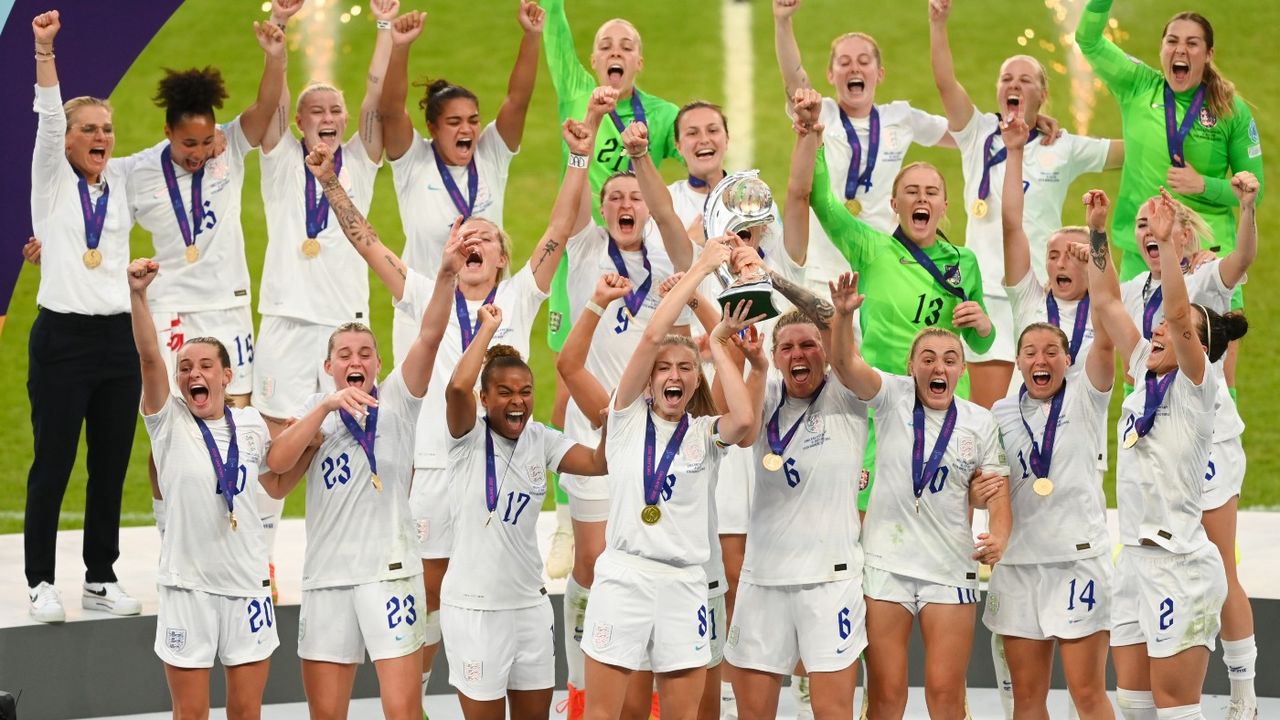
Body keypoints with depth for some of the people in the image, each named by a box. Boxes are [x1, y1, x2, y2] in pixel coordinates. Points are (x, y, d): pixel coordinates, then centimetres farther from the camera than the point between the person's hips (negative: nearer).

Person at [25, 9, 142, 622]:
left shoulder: (124, 182, 10)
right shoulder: (52, 181, 0)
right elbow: (48, 117, -14)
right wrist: (45, 51, -27)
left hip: (118, 336, 4)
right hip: (63, 336, -4)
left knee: (112, 466, 7)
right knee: (52, 465, -2)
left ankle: (101, 578, 16)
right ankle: (41, 582, 5)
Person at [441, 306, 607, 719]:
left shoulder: (540, 440, 5)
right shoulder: (469, 439, -9)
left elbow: (599, 463, -4)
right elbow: (458, 387, -28)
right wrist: (489, 327, -18)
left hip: (530, 602, 5)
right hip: (474, 605, -5)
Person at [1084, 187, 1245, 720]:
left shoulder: (1195, 386, -7)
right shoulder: (1145, 378, 12)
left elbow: (1178, 314, -23)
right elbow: (1106, 304, 14)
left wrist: (1167, 241, -28)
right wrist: (1097, 232, 9)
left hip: (1179, 562, -8)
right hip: (1135, 557, 8)